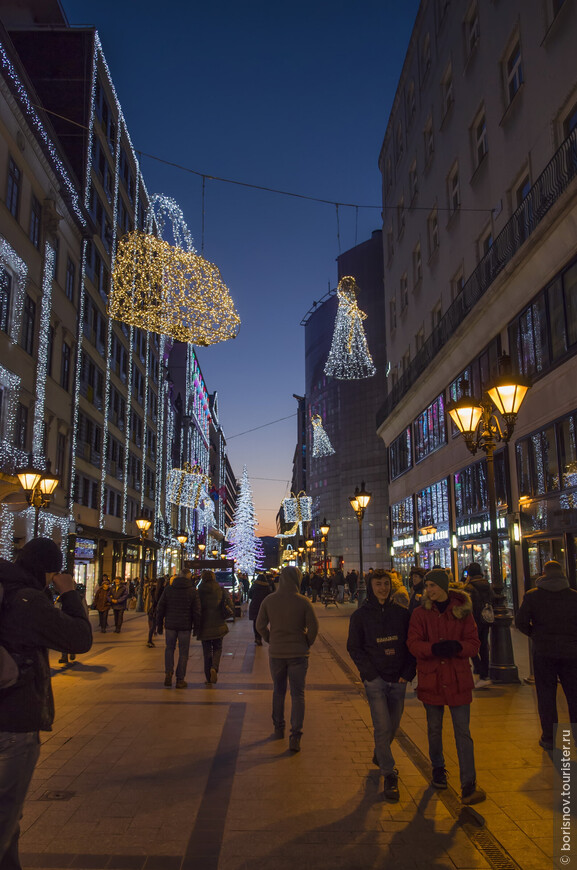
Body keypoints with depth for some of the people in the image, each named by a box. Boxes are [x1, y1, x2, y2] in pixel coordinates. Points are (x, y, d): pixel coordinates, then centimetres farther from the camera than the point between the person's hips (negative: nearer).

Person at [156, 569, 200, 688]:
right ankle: (180, 680, 10)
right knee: (183, 652, 8)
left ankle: (168, 672, 0)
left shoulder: (168, 589, 1)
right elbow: (197, 611, -5)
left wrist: (159, 624, 10)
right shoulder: (192, 591, -4)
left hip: (170, 625, 2)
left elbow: (160, 608, 3)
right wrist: (196, 627, 4)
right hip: (185, 626, -1)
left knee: (169, 648, 18)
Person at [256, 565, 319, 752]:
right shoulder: (303, 602, -12)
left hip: (276, 653, 2)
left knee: (278, 691, 20)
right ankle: (295, 736, -2)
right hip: (298, 653, -2)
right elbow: (313, 627, -10)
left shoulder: (269, 600, -6)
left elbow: (260, 626, -1)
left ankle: (278, 728, 33)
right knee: (298, 694, 5)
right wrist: (307, 644, 5)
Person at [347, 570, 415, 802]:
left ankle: (380, 755, 39)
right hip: (375, 679, -2)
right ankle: (389, 774, 6)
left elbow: (412, 643, 6)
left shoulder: (402, 612, 1)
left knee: (393, 726, 13)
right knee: (382, 727, -8)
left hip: (398, 679, 2)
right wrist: (371, 673, -8)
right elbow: (354, 648, 1)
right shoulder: (361, 615, -2)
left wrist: (408, 672, -3)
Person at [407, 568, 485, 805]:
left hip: (458, 680, -1)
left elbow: (473, 644, -3)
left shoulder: (462, 611, -1)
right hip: (431, 678, 1)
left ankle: (469, 784, 7)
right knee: (434, 729, 17)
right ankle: (438, 768, 38)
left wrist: (456, 646, -25)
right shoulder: (420, 613, -1)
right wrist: (434, 648, -28)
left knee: (463, 732, -1)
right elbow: (413, 644, -9)